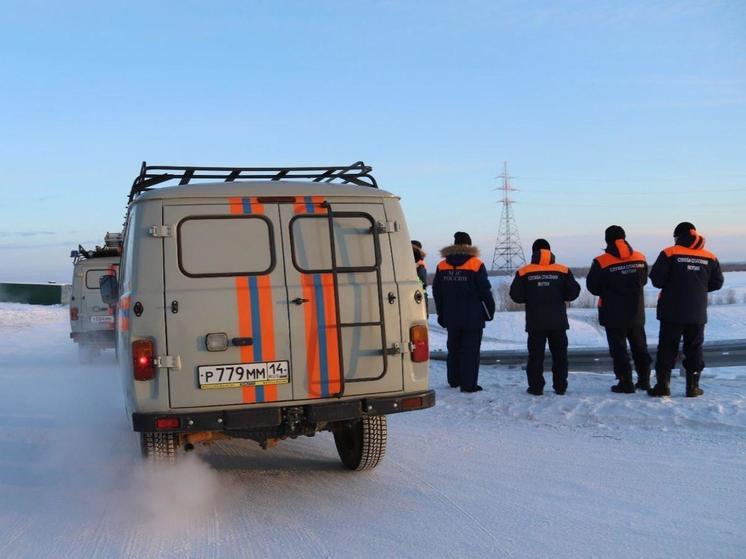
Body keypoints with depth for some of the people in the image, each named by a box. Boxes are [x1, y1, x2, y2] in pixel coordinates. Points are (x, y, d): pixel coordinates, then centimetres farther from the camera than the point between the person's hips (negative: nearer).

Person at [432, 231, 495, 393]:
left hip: (451, 317, 4)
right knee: (470, 350, -1)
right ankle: (468, 384, -2)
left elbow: (437, 292, 9)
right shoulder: (476, 265, -8)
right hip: (472, 317, -4)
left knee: (453, 348, 17)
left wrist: (441, 314, 17)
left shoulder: (442, 266, 4)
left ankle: (454, 380, 26)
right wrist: (490, 311, 5)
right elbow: (485, 291, -7)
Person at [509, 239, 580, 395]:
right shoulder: (563, 271, -2)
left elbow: (516, 295, -4)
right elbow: (573, 293, -1)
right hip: (558, 321, 1)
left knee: (535, 355, 6)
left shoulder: (524, 272, -4)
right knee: (560, 354, 11)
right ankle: (560, 386, 13)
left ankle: (536, 387, 4)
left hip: (535, 322, -1)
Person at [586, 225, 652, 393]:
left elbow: (592, 287, -4)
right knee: (639, 346, 16)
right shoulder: (640, 258, 0)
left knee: (618, 348, 2)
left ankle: (625, 383, 1)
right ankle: (644, 380, 21)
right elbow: (643, 280, 14)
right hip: (636, 312, 4)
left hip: (613, 313, -4)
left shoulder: (601, 262, -14)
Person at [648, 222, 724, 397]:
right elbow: (717, 283, 8)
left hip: (672, 312, -2)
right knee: (694, 348, 10)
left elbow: (656, 279, -11)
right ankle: (693, 387, 9)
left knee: (667, 347, 4)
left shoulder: (669, 253, -8)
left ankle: (663, 384, 1)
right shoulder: (709, 257, 3)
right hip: (697, 313, 3)